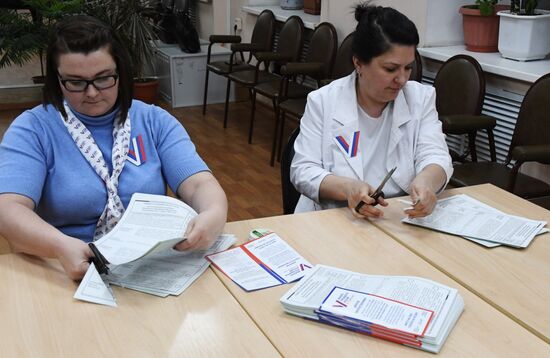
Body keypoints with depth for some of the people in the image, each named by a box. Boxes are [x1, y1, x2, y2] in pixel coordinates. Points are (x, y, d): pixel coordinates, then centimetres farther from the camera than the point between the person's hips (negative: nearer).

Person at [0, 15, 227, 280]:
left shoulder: (155, 121, 5)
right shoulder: (33, 129, -1)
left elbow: (200, 185, -4)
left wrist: (213, 216, -28)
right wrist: (61, 247, -34)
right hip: (72, 272, 0)